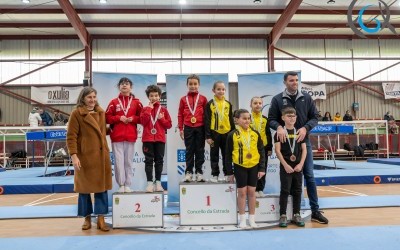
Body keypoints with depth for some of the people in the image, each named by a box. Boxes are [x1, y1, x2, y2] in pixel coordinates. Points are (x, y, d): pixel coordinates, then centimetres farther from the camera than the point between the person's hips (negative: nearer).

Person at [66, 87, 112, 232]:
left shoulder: (101, 113, 10)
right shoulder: (76, 114, -7)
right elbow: (71, 137, -11)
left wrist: (105, 150, 16)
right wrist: (74, 156, -19)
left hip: (102, 155, 5)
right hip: (84, 156, -4)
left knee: (101, 186, 4)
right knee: (84, 187, 7)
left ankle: (101, 219, 12)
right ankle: (87, 218, 21)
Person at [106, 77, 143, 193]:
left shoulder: (136, 102, 7)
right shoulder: (114, 102, 7)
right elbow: (107, 118, 4)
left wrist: (133, 119, -9)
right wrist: (119, 118, -9)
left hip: (131, 136, 0)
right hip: (117, 136, 0)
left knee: (129, 162, 5)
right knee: (119, 161, -1)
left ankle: (128, 185, 12)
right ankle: (121, 185, 8)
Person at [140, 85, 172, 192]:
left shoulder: (163, 110, 8)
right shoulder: (145, 109, 6)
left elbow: (169, 125, 5)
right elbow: (143, 122, -11)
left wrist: (161, 118, -10)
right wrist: (149, 109, -9)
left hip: (160, 139, 1)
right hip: (148, 139, -1)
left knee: (159, 161, 6)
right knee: (149, 161, 0)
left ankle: (158, 182, 14)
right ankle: (150, 183, 4)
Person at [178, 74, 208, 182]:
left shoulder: (203, 98, 3)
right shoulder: (183, 99, 6)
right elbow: (180, 114, 7)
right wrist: (180, 129, 3)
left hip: (200, 128, 0)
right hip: (188, 128, 1)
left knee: (200, 150, 6)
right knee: (189, 150, 6)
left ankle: (199, 172, 14)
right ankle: (188, 172, 13)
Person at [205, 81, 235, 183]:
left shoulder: (228, 104, 6)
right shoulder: (210, 104, -4)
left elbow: (231, 120, 11)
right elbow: (207, 120, -5)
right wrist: (208, 136, -9)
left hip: (227, 133, 3)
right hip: (214, 133, -3)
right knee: (214, 155, 7)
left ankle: (227, 174, 22)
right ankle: (214, 174, 17)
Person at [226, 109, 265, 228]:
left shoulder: (255, 133, 1)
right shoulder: (232, 135, -6)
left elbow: (261, 151, 5)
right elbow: (228, 154, -2)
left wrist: (262, 168, 0)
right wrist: (229, 172, -2)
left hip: (254, 166, 2)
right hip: (239, 167, -2)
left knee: (251, 192, 8)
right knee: (242, 192, 5)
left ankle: (252, 218, 20)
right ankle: (242, 219, 18)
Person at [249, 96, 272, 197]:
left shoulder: (265, 119, 6)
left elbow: (268, 134, 9)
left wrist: (269, 148, 6)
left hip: (263, 147, 3)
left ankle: (260, 189, 20)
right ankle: (253, 189, 14)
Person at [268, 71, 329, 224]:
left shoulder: (306, 98, 5)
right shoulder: (277, 99, 0)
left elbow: (314, 117, 7)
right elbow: (271, 119, 1)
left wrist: (305, 128, -12)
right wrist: (279, 127, -20)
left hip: (304, 142, 1)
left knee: (309, 176, 2)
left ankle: (315, 211, 11)